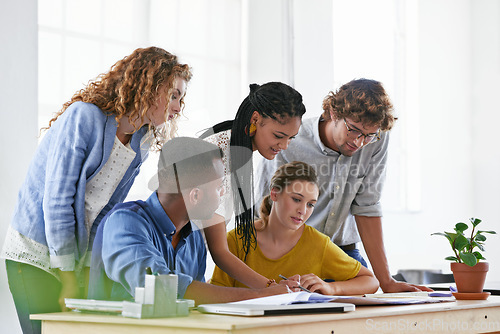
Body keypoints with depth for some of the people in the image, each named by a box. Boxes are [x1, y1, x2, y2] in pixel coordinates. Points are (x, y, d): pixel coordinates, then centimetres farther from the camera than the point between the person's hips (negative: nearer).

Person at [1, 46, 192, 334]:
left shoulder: (140, 145, 5)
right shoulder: (84, 117, -16)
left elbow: (106, 212, 10)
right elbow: (56, 199, -18)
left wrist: (88, 274, 3)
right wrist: (69, 281, -16)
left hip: (74, 261, 7)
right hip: (35, 255, -7)